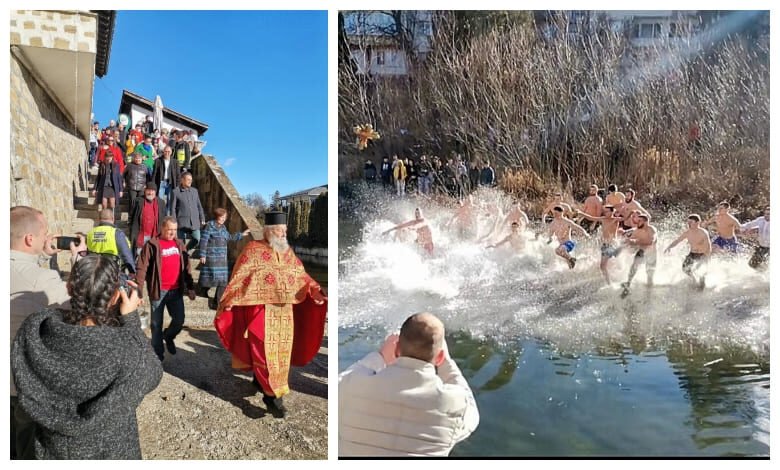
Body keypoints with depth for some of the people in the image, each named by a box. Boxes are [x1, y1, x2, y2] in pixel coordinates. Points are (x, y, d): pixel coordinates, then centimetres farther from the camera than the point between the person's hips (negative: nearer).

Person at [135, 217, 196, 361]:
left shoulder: (179, 245, 10)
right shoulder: (152, 245, -6)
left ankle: (168, 336, 36)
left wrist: (190, 287, 14)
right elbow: (142, 268, -10)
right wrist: (139, 290, -16)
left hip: (176, 290, 4)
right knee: (156, 323, 8)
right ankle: (157, 351, 23)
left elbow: (186, 268, 15)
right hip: (158, 291, -4)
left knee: (179, 320, 5)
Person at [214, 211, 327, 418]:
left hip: (285, 312, 6)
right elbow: (239, 277, -9)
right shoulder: (253, 250, -6)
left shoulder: (288, 252, 11)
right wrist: (227, 301, -16)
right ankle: (272, 395, 3)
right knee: (265, 351, -3)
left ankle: (260, 380, 34)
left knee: (282, 350, 14)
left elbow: (301, 275, 10)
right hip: (261, 310, -6)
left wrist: (314, 290, -7)